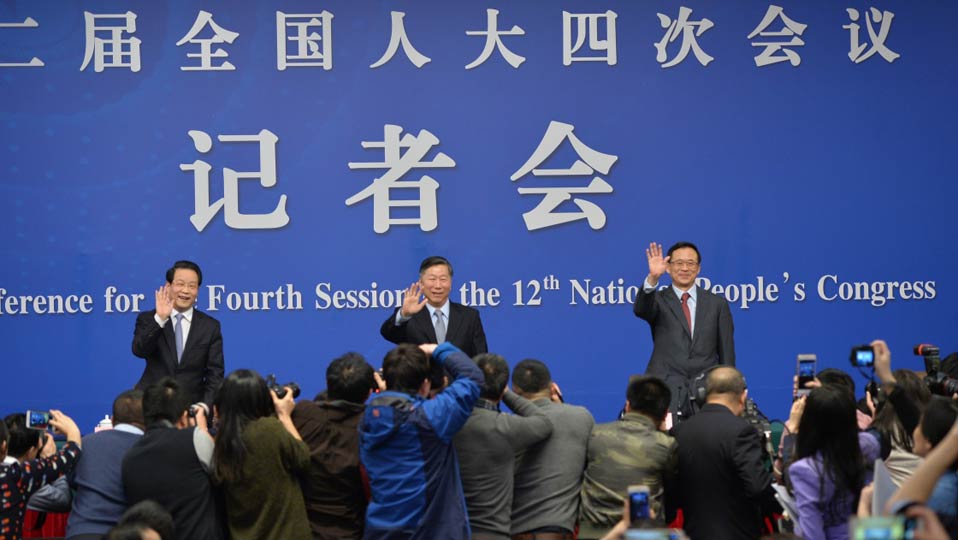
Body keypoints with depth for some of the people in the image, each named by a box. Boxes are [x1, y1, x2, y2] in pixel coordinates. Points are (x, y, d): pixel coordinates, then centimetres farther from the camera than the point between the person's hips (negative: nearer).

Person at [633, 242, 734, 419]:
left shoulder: (717, 304, 11)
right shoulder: (659, 300, 7)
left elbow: (726, 353, 10)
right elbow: (640, 310, -17)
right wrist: (652, 279, -33)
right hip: (665, 393, -1)